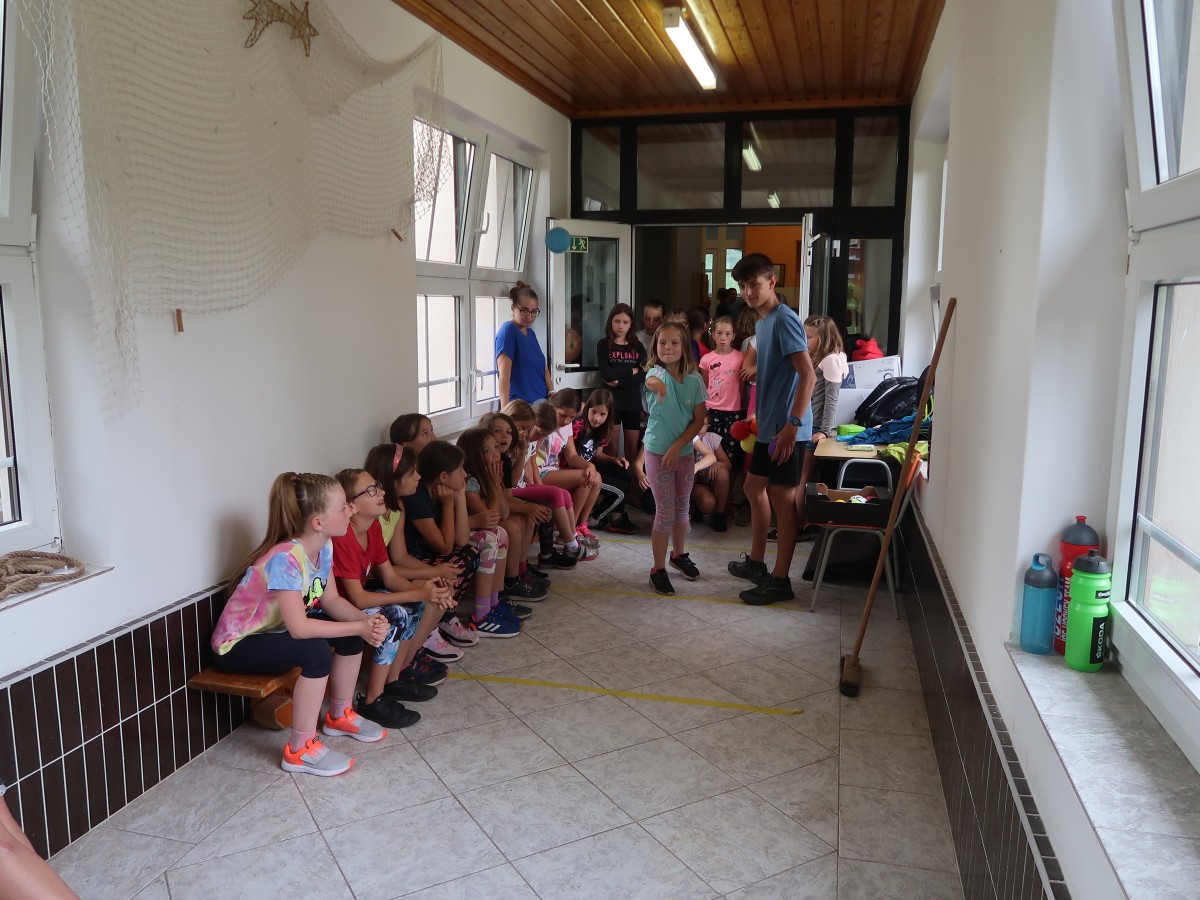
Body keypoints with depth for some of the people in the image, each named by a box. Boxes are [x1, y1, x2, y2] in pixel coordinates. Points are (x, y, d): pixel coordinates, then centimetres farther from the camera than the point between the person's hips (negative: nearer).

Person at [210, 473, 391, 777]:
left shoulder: (323, 546, -8)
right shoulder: (285, 558, -34)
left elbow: (331, 600, -3)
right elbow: (298, 628, -36)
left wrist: (367, 620, -21)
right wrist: (360, 627, -31)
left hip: (276, 630, 9)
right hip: (237, 646, -9)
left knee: (352, 631, -3)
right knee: (317, 652, -31)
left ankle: (339, 715, 16)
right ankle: (301, 750, -16)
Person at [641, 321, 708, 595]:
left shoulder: (694, 381, -4)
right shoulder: (655, 372, -14)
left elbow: (699, 420, -3)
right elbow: (651, 379, -40)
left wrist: (677, 446, -14)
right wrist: (654, 383, -64)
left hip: (684, 452, 4)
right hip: (657, 453, -4)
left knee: (682, 507, 17)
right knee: (665, 512, -1)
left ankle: (678, 554, 39)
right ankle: (658, 569, 12)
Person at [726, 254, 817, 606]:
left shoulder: (784, 319, -15)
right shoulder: (762, 322, 14)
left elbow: (807, 375, -22)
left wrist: (792, 424, -27)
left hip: (786, 428, -10)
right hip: (768, 426, 10)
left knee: (782, 499, -2)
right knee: (754, 488, 18)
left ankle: (780, 580, 8)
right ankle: (756, 562, 32)